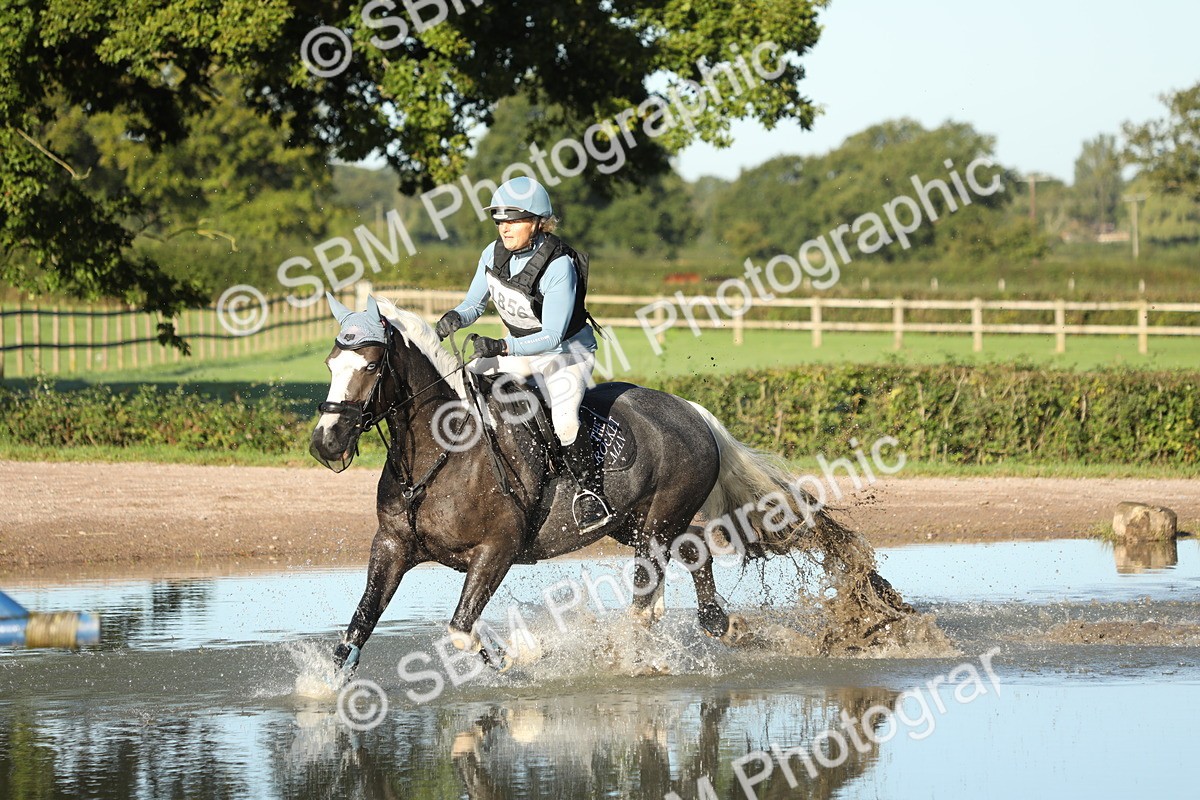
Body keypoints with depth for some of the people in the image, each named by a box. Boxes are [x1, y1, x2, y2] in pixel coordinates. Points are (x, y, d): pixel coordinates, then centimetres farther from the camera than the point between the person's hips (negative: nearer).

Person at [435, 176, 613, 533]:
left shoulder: (558, 266, -28)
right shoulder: (494, 254, -7)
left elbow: (552, 337, -31)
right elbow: (474, 304, 5)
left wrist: (502, 347, -43)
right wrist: (455, 317, -19)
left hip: (566, 352, -7)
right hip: (519, 350, 7)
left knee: (563, 418, -31)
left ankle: (589, 491, -11)